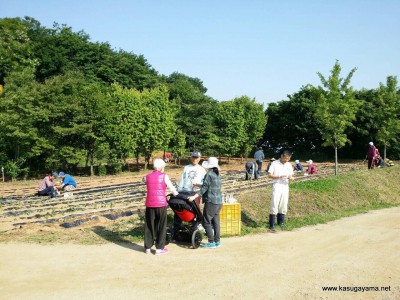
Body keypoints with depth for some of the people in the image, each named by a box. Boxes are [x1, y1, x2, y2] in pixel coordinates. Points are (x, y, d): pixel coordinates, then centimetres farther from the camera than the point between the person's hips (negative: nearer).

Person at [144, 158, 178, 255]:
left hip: (150, 204, 3)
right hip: (161, 203, -3)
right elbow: (172, 188, 1)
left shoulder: (147, 177, 8)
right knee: (161, 226, 7)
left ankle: (148, 248, 19)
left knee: (149, 225, 12)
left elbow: (150, 189, 10)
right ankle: (159, 248, 11)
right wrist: (176, 194, 21)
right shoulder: (164, 176, -1)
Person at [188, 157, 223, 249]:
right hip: (219, 201, 8)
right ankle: (217, 241, 20)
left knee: (206, 222, 0)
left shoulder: (209, 175, -11)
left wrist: (194, 197, -16)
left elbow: (204, 189, -15)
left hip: (211, 202, -8)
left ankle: (211, 242, 0)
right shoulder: (218, 175, 12)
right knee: (216, 221, 15)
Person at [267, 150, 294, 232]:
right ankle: (271, 226, -7)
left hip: (285, 186, 5)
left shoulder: (289, 165, 11)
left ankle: (281, 223, 22)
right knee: (274, 206, -9)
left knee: (283, 206, 8)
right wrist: (279, 176, -18)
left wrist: (291, 178, -10)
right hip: (276, 186, -5)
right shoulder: (274, 164, -4)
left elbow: (291, 176, 14)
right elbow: (269, 175, -6)